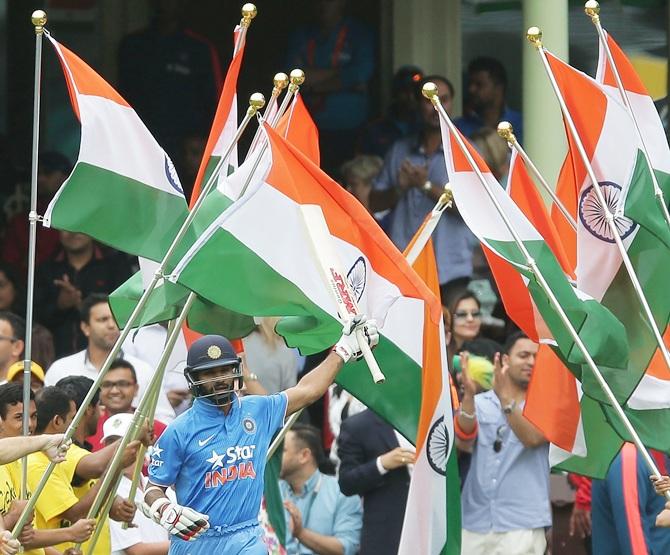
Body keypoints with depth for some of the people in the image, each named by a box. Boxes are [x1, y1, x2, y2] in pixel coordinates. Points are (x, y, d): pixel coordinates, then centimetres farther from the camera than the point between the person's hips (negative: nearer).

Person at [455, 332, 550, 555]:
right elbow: (464, 436, -8)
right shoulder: (480, 403, 10)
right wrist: (468, 395, -26)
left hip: (522, 524, -3)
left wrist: (505, 397, -25)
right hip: (474, 522, 3)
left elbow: (532, 438, -14)